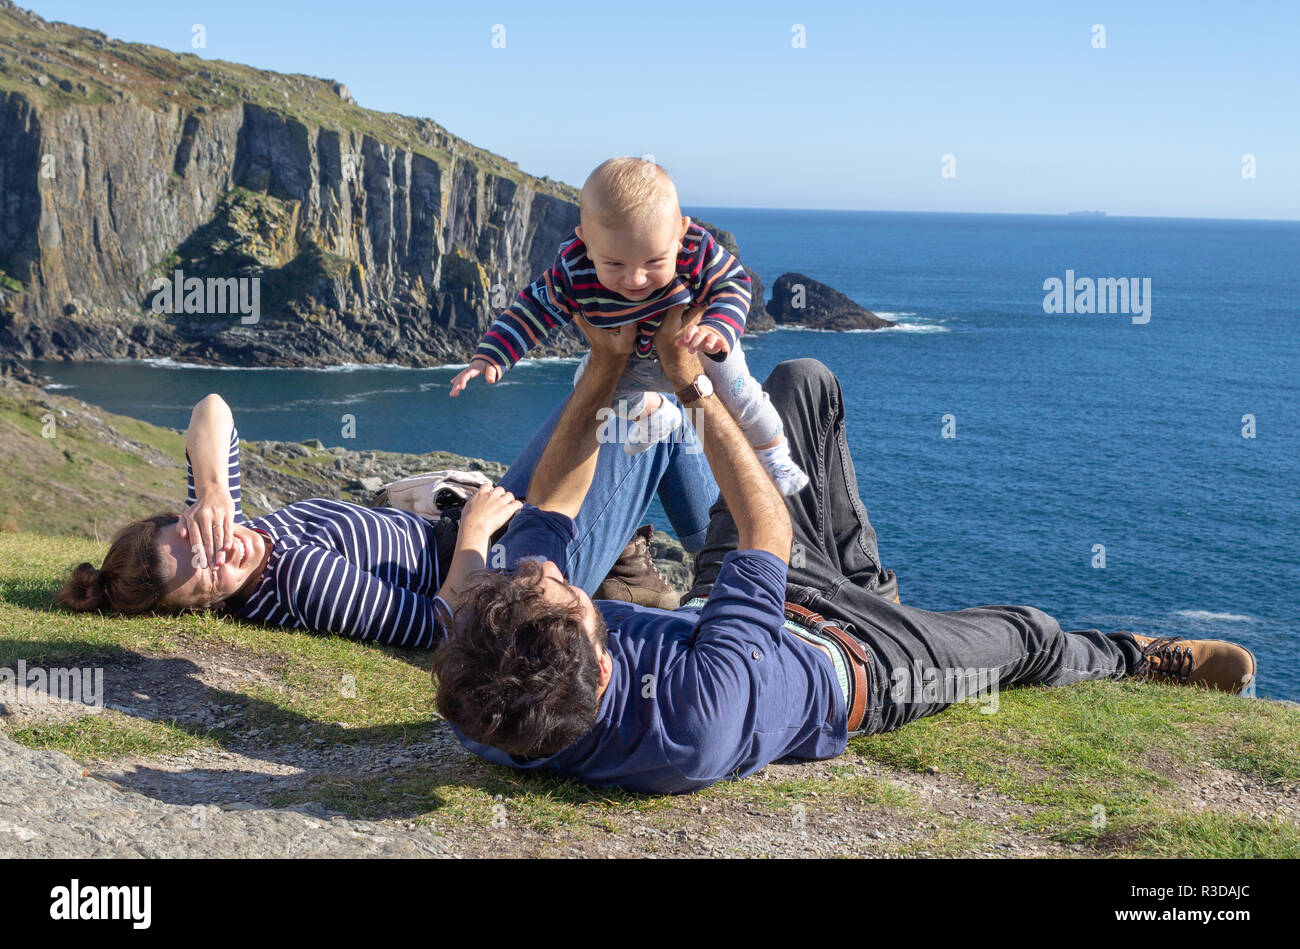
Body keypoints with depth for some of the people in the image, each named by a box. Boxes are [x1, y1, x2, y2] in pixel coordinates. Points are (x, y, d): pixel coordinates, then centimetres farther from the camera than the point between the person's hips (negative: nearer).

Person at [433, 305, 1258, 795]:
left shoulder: (497, 692, -33)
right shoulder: (694, 728, -49)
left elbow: (548, 510, -16)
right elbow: (768, 534, -36)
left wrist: (598, 380, -18)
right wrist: (697, 388, -27)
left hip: (742, 605, 5)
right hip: (852, 663, -5)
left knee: (806, 383, 7)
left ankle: (867, 580, 33)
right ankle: (1140, 659, 54)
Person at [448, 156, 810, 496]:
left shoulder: (696, 251, -40)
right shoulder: (573, 273, -37)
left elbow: (734, 284, -27)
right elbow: (532, 311, -25)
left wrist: (719, 330, -47)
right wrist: (489, 357, -36)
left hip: (699, 345, -2)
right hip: (636, 360, 2)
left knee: (737, 393, -12)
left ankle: (774, 454, 22)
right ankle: (656, 413, 21)